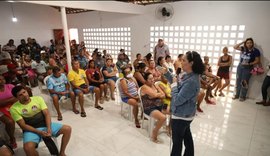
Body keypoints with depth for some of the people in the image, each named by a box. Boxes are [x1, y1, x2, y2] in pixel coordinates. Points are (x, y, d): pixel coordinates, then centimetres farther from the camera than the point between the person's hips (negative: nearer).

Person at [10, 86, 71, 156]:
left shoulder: (38, 98, 1)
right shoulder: (14, 108, -6)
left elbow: (46, 114, -4)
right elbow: (23, 125, -9)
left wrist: (49, 128, -19)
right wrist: (39, 132, -20)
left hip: (45, 125, 3)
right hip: (31, 130, -2)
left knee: (67, 129, -13)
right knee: (28, 147, -35)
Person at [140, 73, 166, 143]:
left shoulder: (155, 85, 11)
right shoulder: (144, 87, -10)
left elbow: (163, 95, 5)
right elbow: (155, 95, -20)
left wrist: (157, 95, -13)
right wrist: (160, 93, -1)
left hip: (159, 106, 7)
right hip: (149, 108, -7)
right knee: (163, 117, -28)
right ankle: (154, 134, -5)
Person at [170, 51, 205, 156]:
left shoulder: (191, 81, -31)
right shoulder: (189, 76, -1)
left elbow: (177, 100, -28)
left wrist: (174, 85, -16)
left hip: (181, 116, -9)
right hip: (186, 114, 9)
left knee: (177, 141, 12)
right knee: (187, 137, 27)